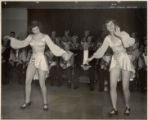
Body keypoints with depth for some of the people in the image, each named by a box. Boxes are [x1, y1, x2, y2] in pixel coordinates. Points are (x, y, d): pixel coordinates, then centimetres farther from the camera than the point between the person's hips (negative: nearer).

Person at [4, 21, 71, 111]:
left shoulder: (45, 37, -5)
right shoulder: (30, 37, 9)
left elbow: (53, 47, -11)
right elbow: (22, 44, 18)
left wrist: (63, 54, -23)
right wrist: (11, 39, 16)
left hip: (41, 60, -5)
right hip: (33, 60, 5)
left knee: (42, 84, -3)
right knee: (27, 82, 4)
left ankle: (45, 103, 15)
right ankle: (27, 101, 22)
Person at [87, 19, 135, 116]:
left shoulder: (123, 34, -2)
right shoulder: (108, 38, 8)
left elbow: (130, 43, -19)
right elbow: (101, 50, 9)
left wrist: (120, 35, -19)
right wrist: (92, 57, 3)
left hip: (124, 60, -3)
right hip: (115, 61, 4)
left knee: (125, 87, -3)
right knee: (112, 86, -7)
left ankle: (127, 107, 21)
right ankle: (115, 109, 5)